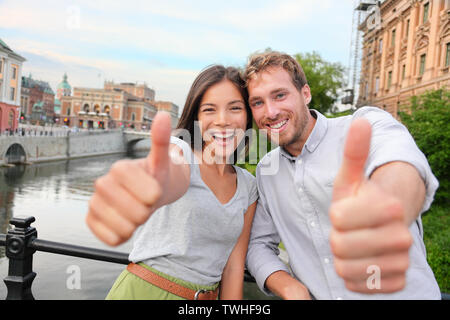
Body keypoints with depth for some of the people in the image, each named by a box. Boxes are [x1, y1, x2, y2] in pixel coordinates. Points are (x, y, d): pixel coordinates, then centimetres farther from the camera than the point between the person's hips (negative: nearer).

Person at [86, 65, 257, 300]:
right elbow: (174, 175, -38)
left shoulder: (248, 186, 1)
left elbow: (233, 267, 1)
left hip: (208, 295, 4)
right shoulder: (180, 150, -12)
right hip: (143, 290, -4)